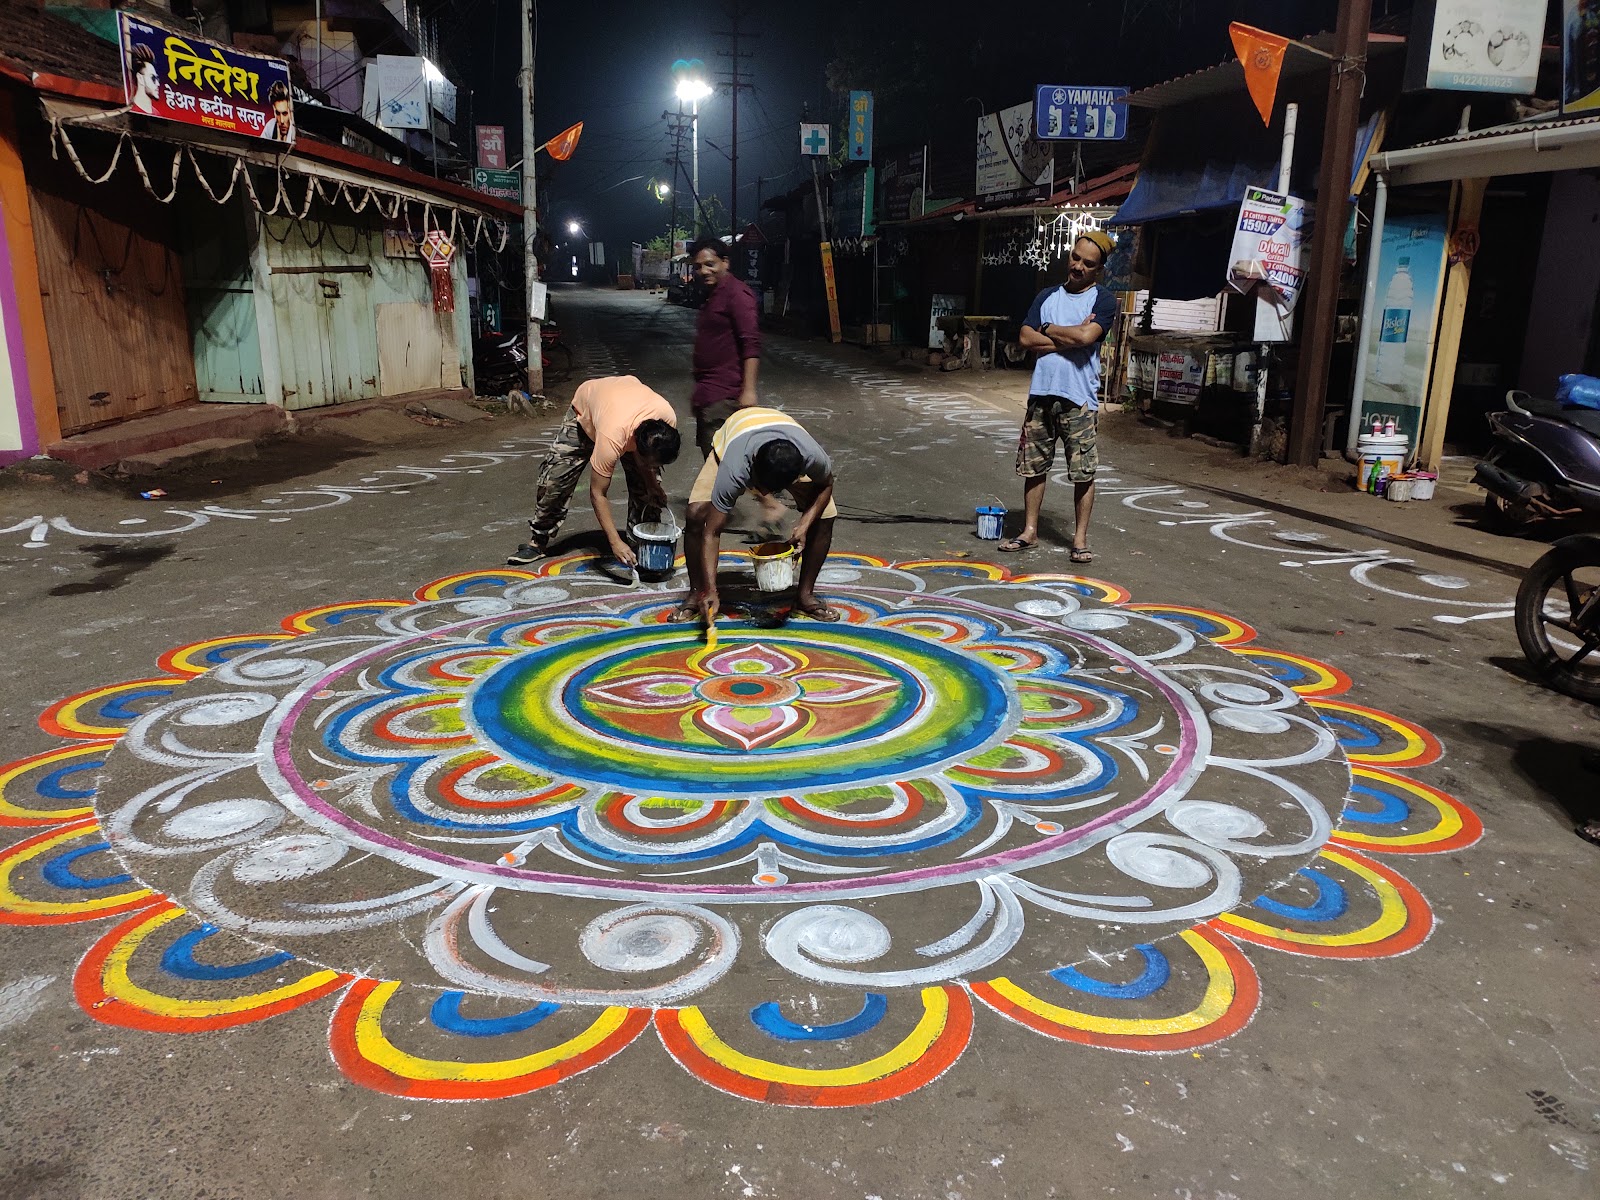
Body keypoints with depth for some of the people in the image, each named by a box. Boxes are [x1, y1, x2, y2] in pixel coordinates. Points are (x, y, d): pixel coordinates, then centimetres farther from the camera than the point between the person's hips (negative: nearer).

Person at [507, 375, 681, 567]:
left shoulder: (669, 419, -36)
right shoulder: (611, 439, -47)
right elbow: (597, 494, -37)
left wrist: (653, 485, -25)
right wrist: (615, 543, -42)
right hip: (586, 409, -3)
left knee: (647, 484, -9)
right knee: (554, 478, -7)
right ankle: (538, 542, 10)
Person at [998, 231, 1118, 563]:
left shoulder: (1103, 299, 0)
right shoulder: (1047, 296, 13)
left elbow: (1086, 336, -18)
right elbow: (1027, 339, 1)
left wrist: (1047, 329, -4)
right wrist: (1069, 337, -9)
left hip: (1078, 398, -4)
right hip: (1042, 393, 4)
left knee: (1083, 473, -1)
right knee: (1033, 466, 9)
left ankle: (1080, 538, 9)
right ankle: (1029, 531, 20)